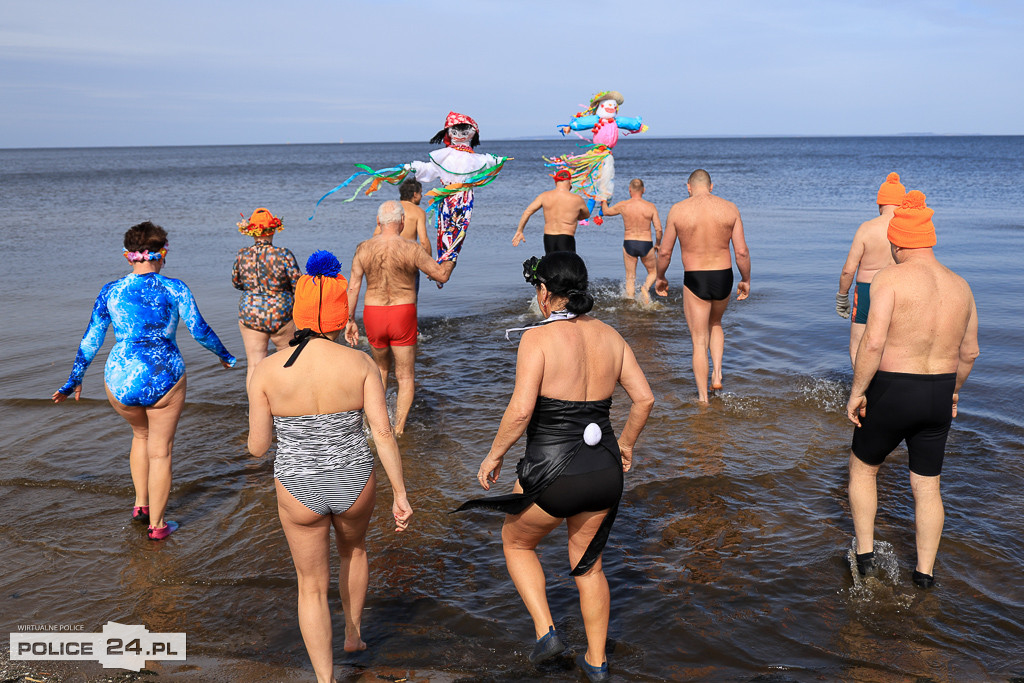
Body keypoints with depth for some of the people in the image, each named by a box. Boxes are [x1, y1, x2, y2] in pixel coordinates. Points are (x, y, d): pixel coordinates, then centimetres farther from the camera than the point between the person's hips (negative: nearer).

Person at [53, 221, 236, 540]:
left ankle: (141, 504, 34)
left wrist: (74, 381, 19)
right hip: (164, 379, -3)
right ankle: (157, 524, 22)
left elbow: (91, 340, 8)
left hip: (120, 381, 3)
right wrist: (224, 355, 16)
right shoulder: (173, 288, -3)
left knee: (141, 434, 31)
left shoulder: (110, 291, 5)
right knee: (160, 451, 12)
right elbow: (200, 329, -2)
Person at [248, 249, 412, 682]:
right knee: (353, 549, 34)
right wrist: (400, 495, -6)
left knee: (312, 586, 18)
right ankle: (353, 633, 50)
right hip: (354, 484, 1)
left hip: (298, 491, -1)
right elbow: (383, 434, -15)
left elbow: (257, 447, -8)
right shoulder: (360, 363, -13)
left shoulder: (268, 370, -14)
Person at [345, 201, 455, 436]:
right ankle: (399, 429, 6)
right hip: (403, 314, -3)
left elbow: (353, 287, 0)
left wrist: (350, 321, 8)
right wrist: (450, 261, 16)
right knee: (405, 376, 9)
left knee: (381, 367, 27)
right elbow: (441, 275, -6)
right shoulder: (410, 249, -11)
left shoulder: (363, 248, -2)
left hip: (372, 314, 3)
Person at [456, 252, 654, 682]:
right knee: (588, 564, 25)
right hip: (604, 472, 5)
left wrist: (494, 455, -6)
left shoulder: (538, 339, -14)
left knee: (516, 542, 25)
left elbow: (521, 410, -21)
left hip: (552, 474, -5)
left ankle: (545, 631, 14)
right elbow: (644, 398, 4)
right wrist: (626, 443, 20)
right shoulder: (609, 336, 2)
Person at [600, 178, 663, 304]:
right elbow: (658, 229, -7)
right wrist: (657, 244, 11)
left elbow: (606, 211, 15)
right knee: (653, 272, 19)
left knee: (630, 278, 12)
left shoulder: (623, 206, -4)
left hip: (629, 244, 1)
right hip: (646, 244, -1)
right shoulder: (651, 207, -6)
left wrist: (604, 202, 38)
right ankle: (646, 287, -9)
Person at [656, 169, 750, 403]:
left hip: (694, 279, -2)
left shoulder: (678, 210, -5)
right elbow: (742, 251, -2)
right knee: (715, 324, 31)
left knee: (699, 341, 8)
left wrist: (660, 278, 16)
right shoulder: (730, 208, -1)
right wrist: (746, 280, 12)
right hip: (723, 277, 2)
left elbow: (665, 252, -1)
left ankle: (703, 398, 10)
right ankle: (717, 374, 18)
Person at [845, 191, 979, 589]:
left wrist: (857, 392, -14)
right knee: (927, 486, 17)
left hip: (891, 393, -5)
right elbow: (969, 352, 13)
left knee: (863, 468, 19)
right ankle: (925, 572, 24)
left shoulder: (891, 278, -15)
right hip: (938, 398, 5)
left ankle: (865, 555, 23)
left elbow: (873, 342, -24)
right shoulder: (960, 286, 5)